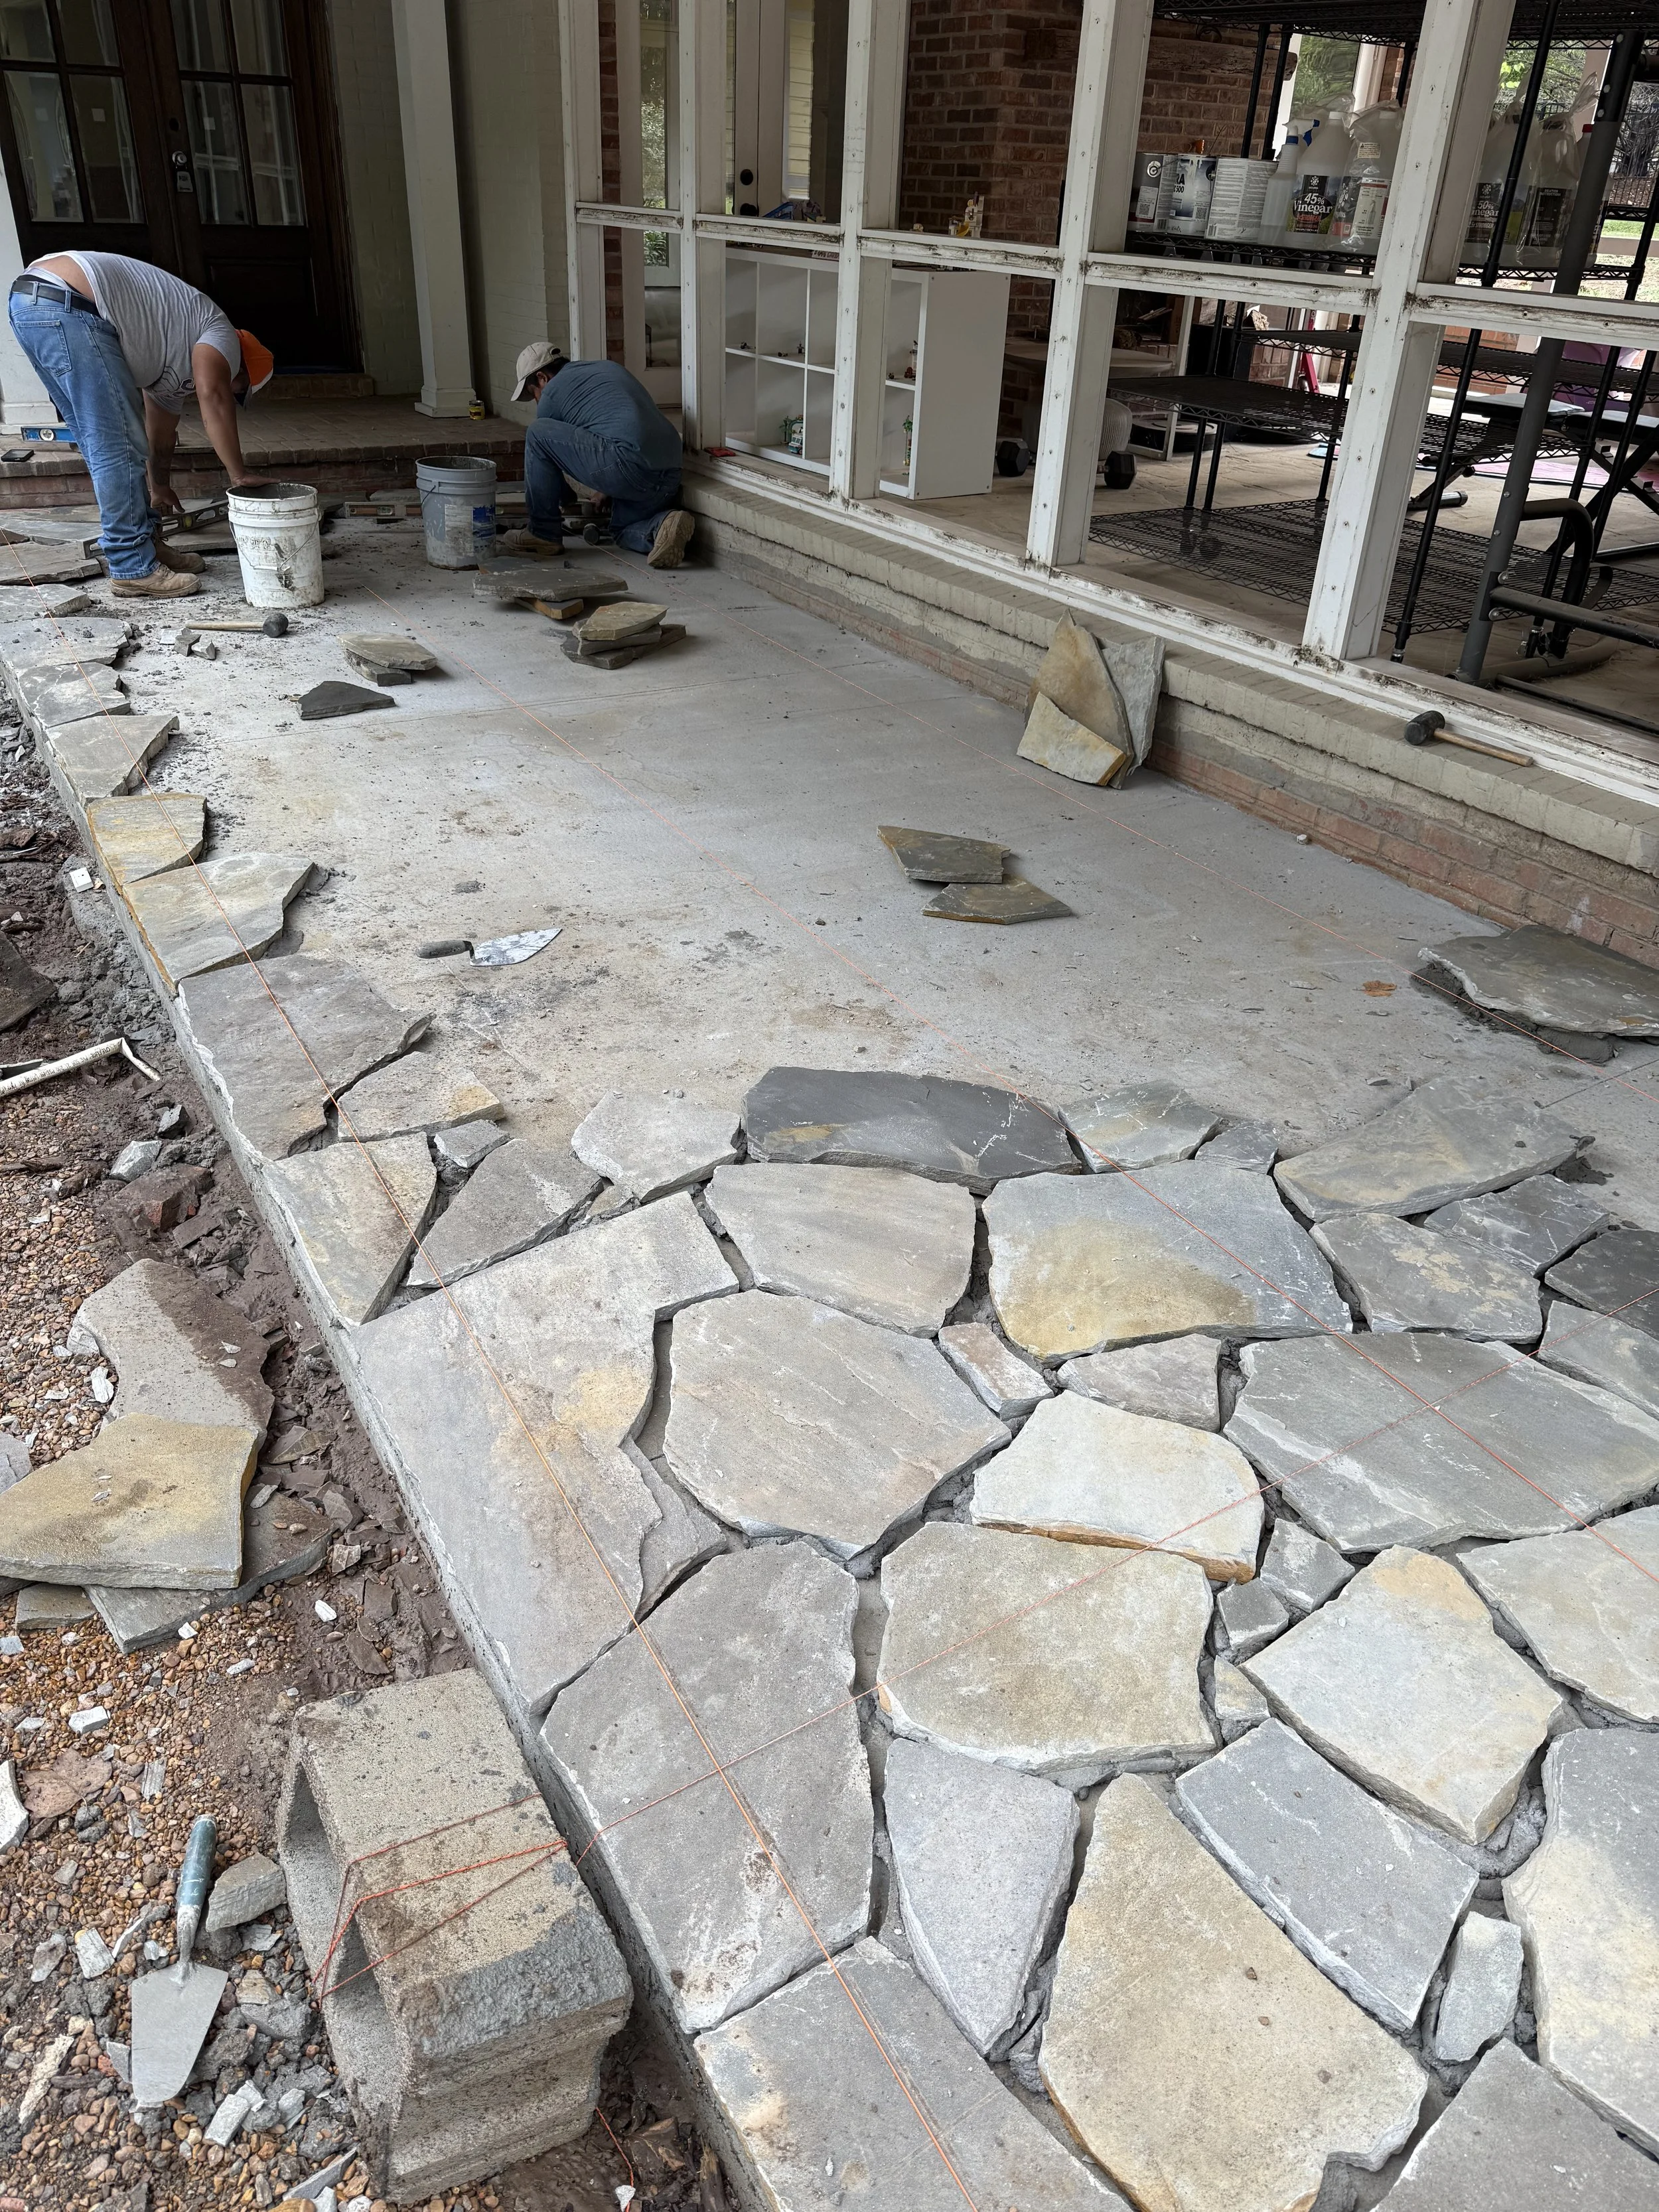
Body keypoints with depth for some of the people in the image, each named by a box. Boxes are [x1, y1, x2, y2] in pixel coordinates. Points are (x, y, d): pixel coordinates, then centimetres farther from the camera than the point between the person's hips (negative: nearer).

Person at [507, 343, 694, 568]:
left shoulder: (552, 391, 11)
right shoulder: (610, 367, 31)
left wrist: (563, 501, 41)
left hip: (628, 467, -8)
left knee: (537, 433, 4)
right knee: (623, 531, 31)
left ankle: (544, 534, 10)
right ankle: (662, 524, -2)